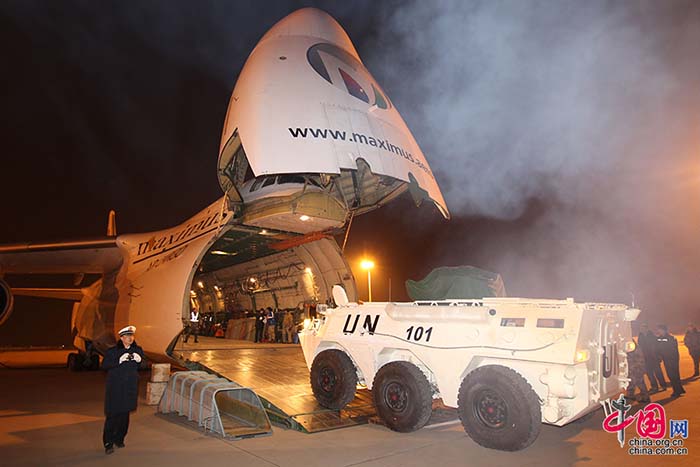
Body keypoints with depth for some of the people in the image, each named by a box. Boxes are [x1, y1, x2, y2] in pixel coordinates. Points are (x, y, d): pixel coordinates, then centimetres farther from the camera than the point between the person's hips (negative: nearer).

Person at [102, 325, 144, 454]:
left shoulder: (138, 350, 5)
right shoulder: (113, 351, -5)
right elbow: (104, 365, -12)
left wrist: (140, 360, -9)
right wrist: (119, 361, -24)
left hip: (130, 388, 3)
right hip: (115, 388, -3)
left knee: (125, 414, 10)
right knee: (112, 415, -5)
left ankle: (119, 439, 24)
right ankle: (108, 443, 4)